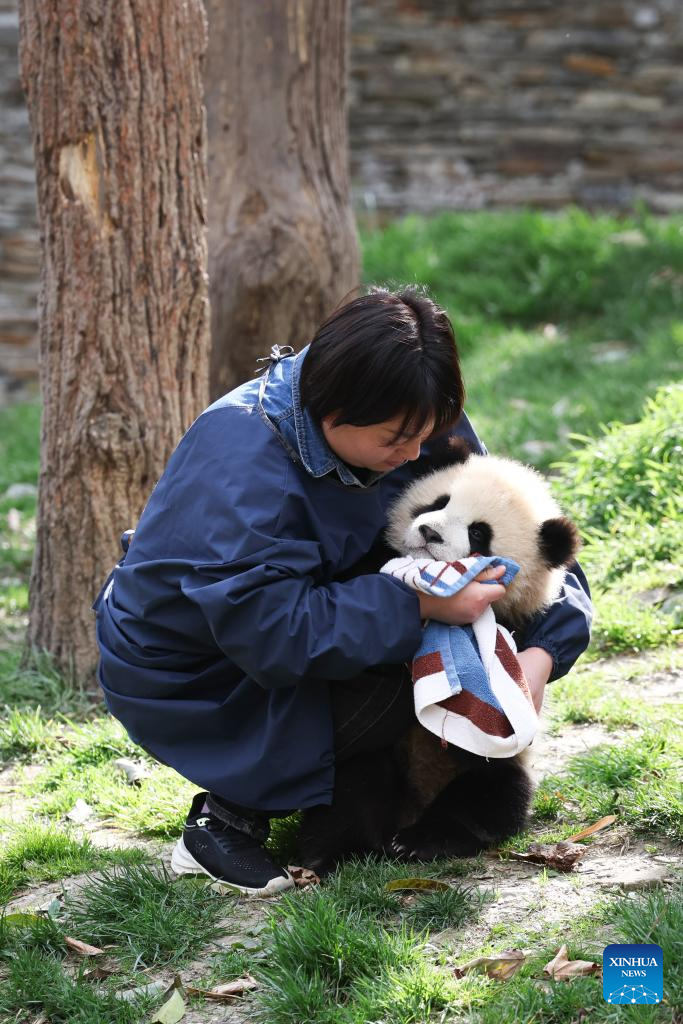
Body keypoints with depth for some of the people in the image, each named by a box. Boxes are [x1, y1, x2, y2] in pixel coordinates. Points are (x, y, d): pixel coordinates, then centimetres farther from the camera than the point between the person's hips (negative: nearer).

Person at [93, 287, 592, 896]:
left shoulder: (412, 428, -11)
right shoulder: (241, 465, -33)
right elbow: (272, 630, -40)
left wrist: (540, 654, -24)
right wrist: (419, 606, -42)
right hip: (180, 677, -8)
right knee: (381, 695, -28)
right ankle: (224, 819, -12)